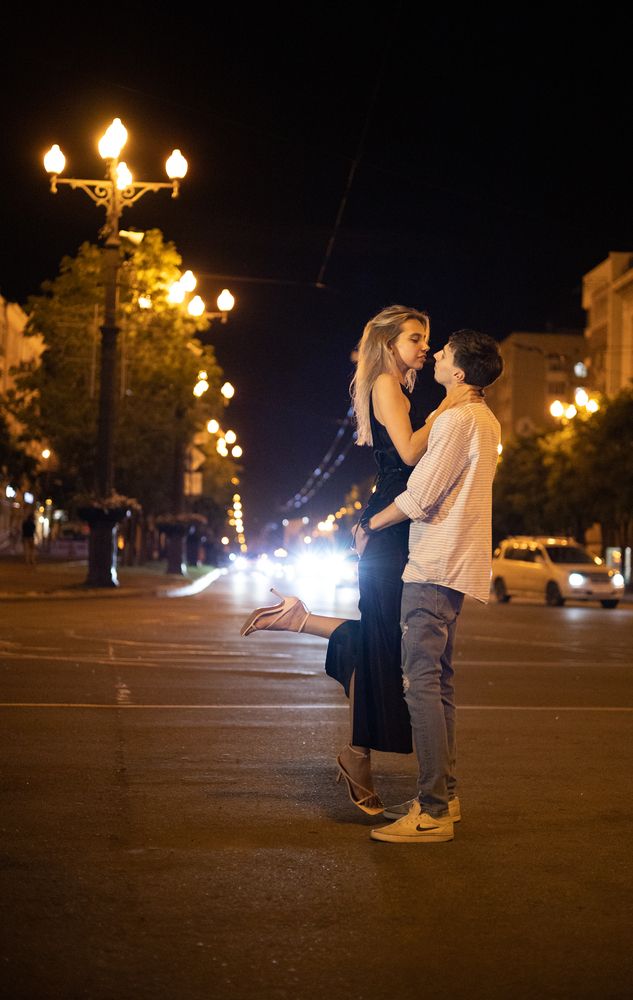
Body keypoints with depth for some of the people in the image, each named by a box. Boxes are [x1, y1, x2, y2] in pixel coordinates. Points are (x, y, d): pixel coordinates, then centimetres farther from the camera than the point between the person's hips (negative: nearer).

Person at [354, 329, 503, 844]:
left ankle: (433, 812, -10)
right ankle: (444, 795, 21)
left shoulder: (456, 419, -14)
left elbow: (419, 496, -16)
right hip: (458, 565, 10)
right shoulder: (487, 421, 17)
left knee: (421, 682, -10)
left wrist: (371, 525, -2)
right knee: (439, 683, 14)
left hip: (435, 567, -10)